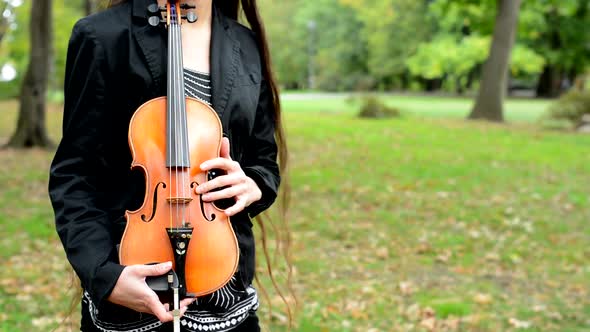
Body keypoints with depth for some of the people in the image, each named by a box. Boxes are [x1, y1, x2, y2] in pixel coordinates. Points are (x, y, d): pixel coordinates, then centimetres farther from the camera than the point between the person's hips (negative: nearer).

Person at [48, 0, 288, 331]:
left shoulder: (248, 46, 5)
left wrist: (252, 185, -10)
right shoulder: (104, 35, -9)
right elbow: (75, 176, -9)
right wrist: (104, 273, -23)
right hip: (136, 284, -4)